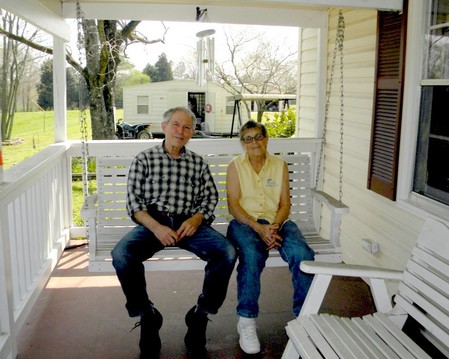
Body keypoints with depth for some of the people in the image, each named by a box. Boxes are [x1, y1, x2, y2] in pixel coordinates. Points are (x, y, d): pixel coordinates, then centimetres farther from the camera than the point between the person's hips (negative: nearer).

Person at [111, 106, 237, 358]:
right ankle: (147, 316, -7)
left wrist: (196, 219, -9)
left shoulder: (199, 163, 17)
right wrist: (156, 227, -14)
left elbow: (210, 198, 13)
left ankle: (200, 315, -7)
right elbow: (134, 202, 2)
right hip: (152, 223, -1)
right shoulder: (144, 159, 9)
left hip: (189, 223, 2)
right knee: (121, 255, -31)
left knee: (227, 252, -26)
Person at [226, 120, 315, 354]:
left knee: (303, 255, -28)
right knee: (252, 255, -36)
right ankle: (246, 320, -23)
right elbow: (233, 205, -3)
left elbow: (285, 204, 7)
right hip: (245, 222, -2)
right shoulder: (235, 166, 7)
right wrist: (258, 228, -18)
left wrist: (274, 226, -14)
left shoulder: (280, 165, 12)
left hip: (276, 221, 2)